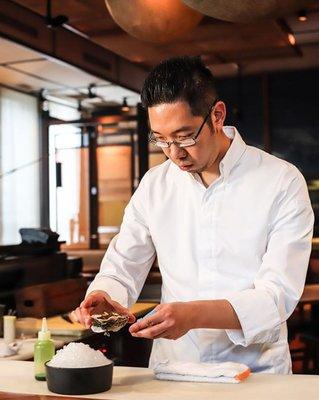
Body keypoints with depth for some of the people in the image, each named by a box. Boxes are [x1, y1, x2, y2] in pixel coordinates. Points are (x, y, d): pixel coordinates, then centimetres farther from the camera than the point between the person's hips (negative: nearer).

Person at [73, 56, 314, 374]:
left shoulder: (282, 183, -5)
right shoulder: (154, 185, 7)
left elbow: (277, 295, -11)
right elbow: (121, 271, 11)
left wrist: (194, 315, -25)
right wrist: (103, 297, -11)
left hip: (255, 371, -2)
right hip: (171, 367, 3)